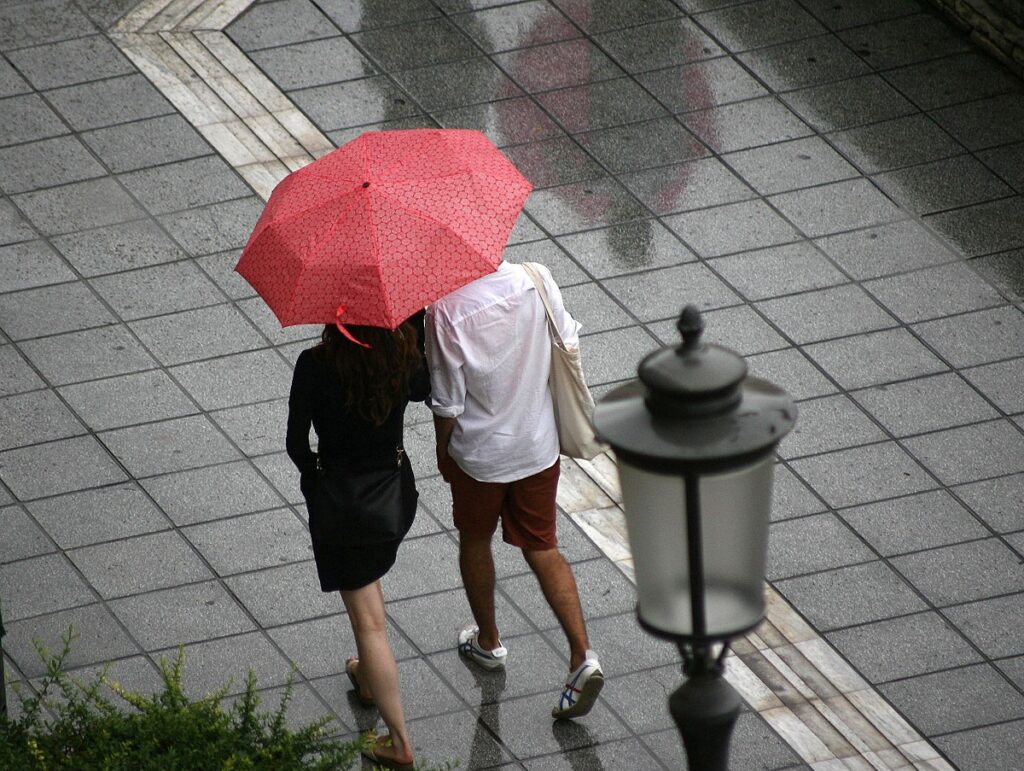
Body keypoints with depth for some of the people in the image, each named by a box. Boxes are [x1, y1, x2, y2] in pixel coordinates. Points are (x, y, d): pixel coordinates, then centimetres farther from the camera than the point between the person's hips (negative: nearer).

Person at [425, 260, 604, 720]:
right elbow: (569, 343, -1)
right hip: (538, 442, 3)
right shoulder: (537, 280, -16)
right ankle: (582, 656, 3)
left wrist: (443, 453, 2)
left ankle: (488, 642, 42)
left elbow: (447, 404, -17)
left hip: (479, 453, -3)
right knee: (543, 549, 16)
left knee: (474, 542, 24)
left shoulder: (447, 308, -26)